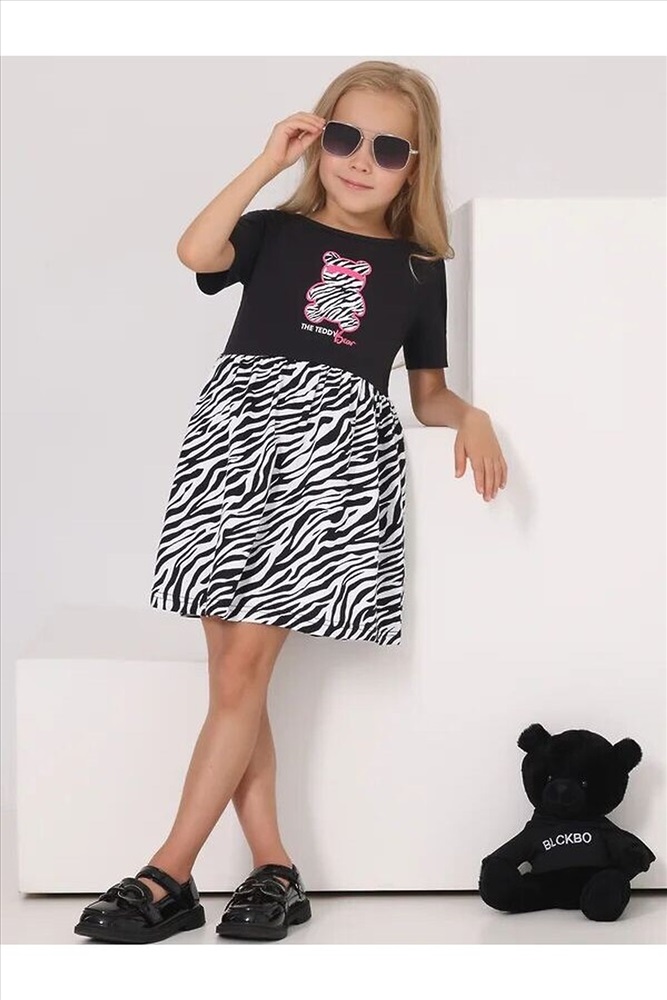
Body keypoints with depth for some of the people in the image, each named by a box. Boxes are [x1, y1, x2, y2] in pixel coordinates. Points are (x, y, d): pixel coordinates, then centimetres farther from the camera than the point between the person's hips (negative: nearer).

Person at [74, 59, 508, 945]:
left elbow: (427, 392, 19)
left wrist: (471, 415, -2)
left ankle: (168, 877, -5)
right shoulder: (275, 232, 11)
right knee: (236, 671, -2)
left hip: (338, 453, -1)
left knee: (242, 671, -9)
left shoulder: (420, 268, 15)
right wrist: (269, 163, -5)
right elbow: (196, 251, -10)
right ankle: (274, 868, 6)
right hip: (240, 435, 1)